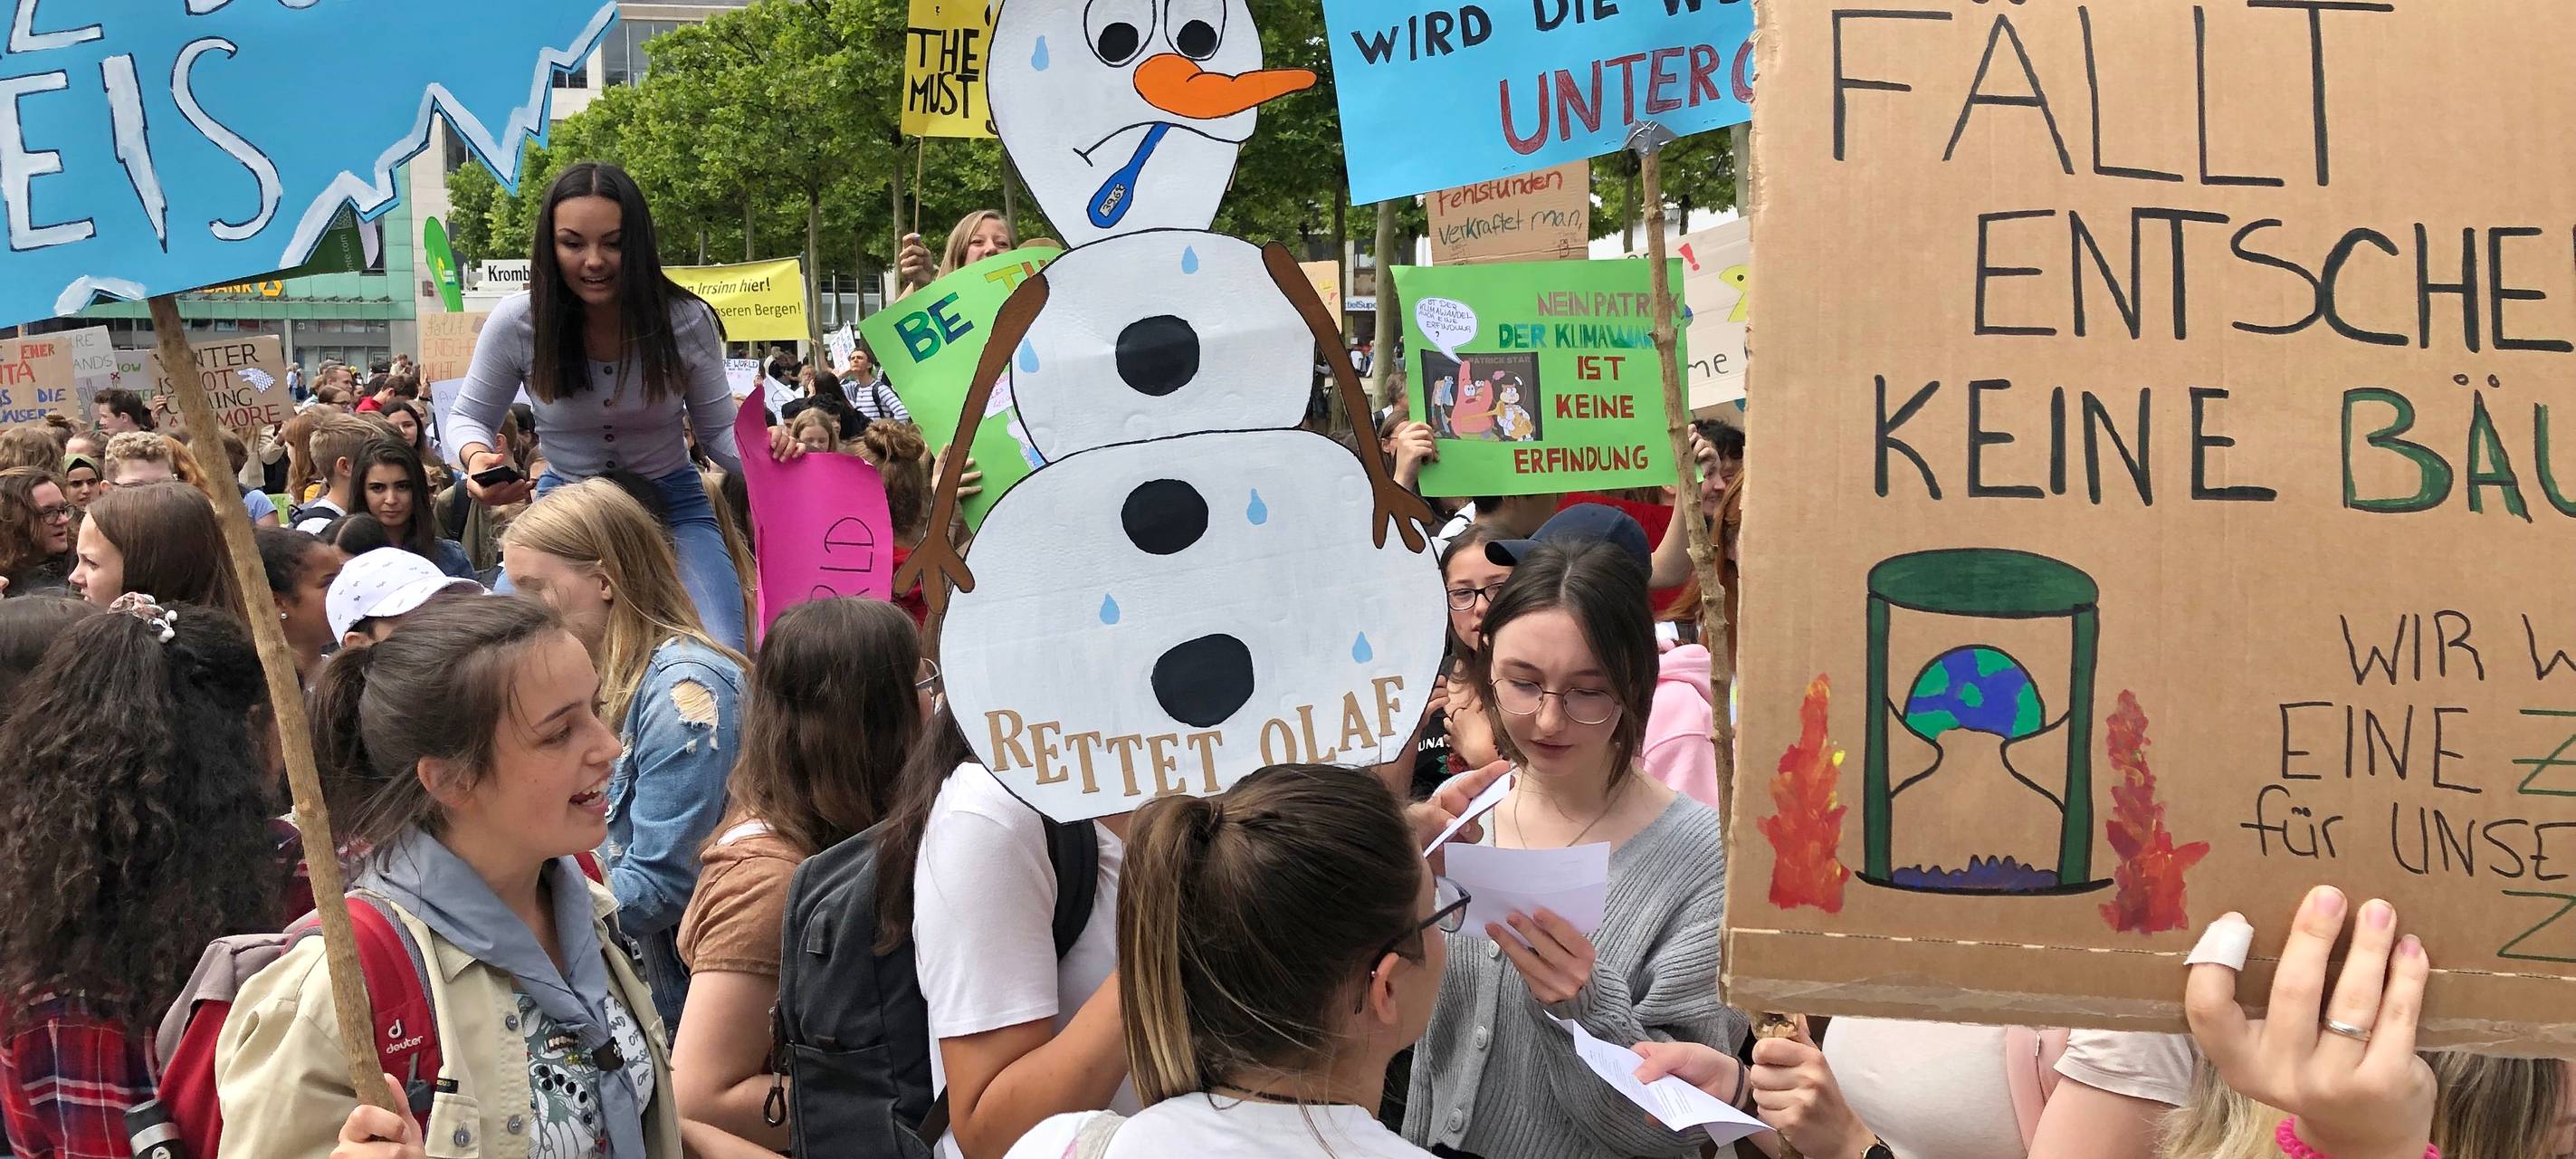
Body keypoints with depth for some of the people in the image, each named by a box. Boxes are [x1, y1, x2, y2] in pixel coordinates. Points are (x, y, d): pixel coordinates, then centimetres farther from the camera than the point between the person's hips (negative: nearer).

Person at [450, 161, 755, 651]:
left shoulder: (687, 320, -15)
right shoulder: (517, 321, -15)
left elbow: (719, 431, -5)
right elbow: (470, 417, 1)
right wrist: (476, 456, -24)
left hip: (671, 505, -1)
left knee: (720, 661, -22)